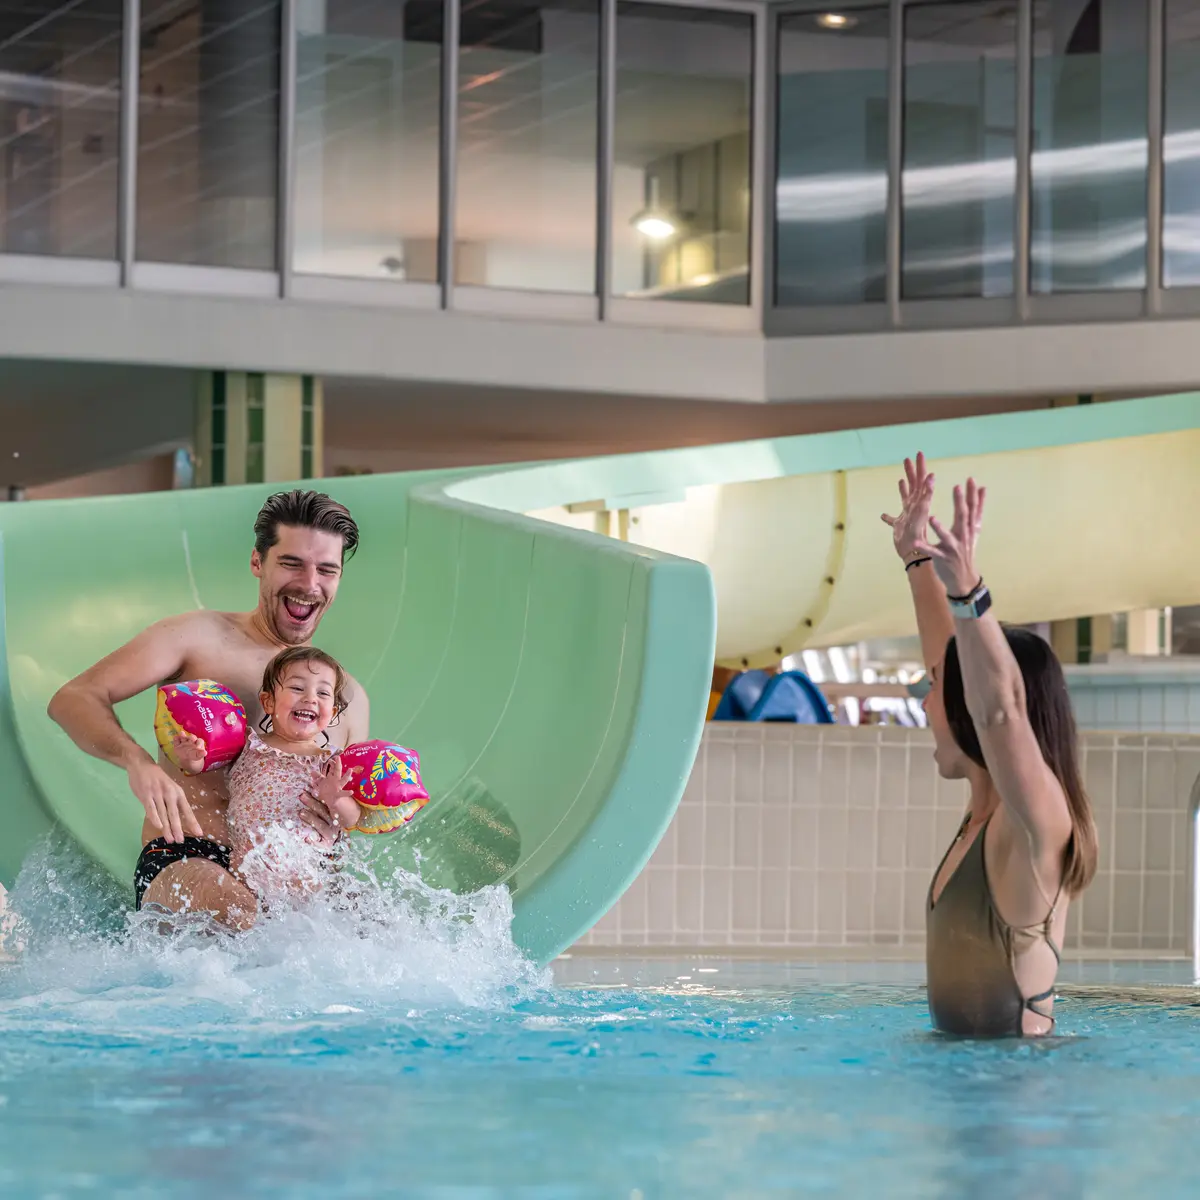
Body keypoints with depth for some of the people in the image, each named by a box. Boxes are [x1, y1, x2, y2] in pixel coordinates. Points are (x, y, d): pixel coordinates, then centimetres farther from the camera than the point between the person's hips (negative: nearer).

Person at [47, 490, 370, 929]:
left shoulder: (349, 699, 19)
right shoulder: (202, 637, 7)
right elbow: (74, 699, -2)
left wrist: (337, 826, -4)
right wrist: (136, 761, -23)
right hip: (184, 861, -5)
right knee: (250, 922, -40)